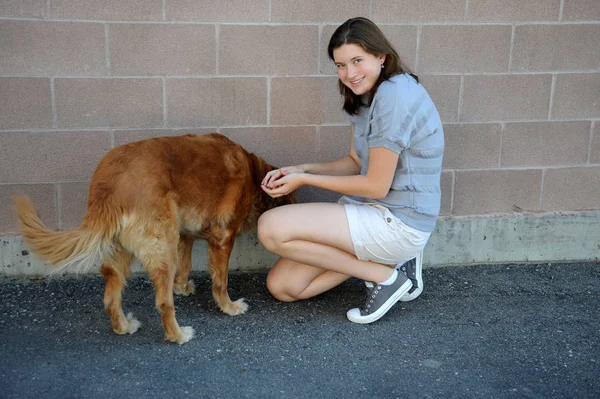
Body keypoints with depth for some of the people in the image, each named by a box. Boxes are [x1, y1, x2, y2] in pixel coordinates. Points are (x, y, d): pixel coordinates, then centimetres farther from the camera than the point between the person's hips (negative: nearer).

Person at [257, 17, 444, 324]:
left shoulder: (395, 94, -21)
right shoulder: (367, 95, 10)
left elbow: (376, 185, -19)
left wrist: (305, 180, -11)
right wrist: (302, 169, -1)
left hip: (398, 222, -9)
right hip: (370, 209, 10)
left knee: (271, 227, -21)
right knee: (281, 286, 4)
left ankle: (385, 275, -8)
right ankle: (392, 258, 9)